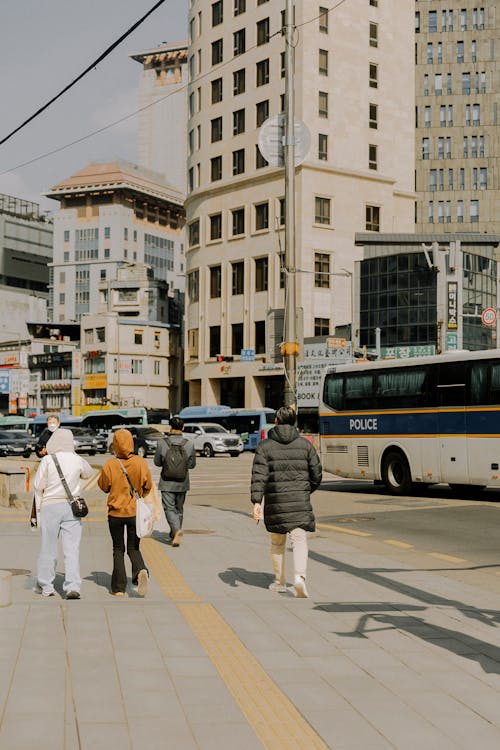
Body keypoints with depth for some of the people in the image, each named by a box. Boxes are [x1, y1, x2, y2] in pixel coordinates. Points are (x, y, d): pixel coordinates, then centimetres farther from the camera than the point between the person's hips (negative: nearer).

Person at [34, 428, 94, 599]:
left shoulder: (47, 460, -8)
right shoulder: (77, 460, 0)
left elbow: (39, 487, -4)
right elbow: (88, 473, 20)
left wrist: (38, 509, 4)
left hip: (50, 506, -1)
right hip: (72, 506, 1)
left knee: (48, 548, 8)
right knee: (72, 548, 1)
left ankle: (47, 587, 16)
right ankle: (73, 586, -8)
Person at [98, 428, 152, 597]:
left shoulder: (110, 465, -13)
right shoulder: (141, 463, -9)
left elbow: (103, 486, 1)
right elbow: (148, 486, 2)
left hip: (116, 513, -1)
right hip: (135, 513, 1)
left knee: (118, 550, 12)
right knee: (133, 548, 13)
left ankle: (119, 588, 9)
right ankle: (141, 571, -16)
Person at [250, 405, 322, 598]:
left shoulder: (264, 446, 0)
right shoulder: (305, 444, 5)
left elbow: (259, 476, -10)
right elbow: (317, 473, 8)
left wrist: (257, 502, -13)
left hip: (275, 501, 0)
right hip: (300, 502, 0)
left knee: (277, 543, 16)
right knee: (299, 539, -3)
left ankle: (279, 582, 27)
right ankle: (299, 577, -25)